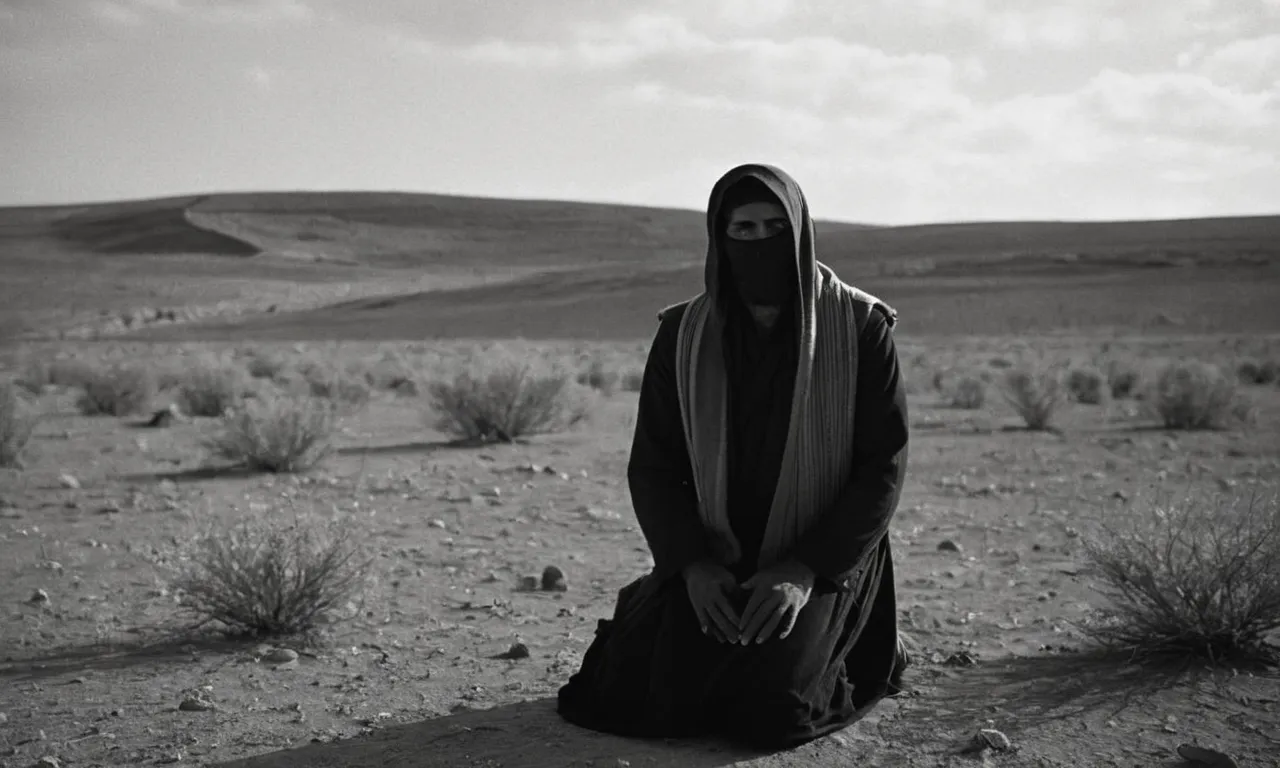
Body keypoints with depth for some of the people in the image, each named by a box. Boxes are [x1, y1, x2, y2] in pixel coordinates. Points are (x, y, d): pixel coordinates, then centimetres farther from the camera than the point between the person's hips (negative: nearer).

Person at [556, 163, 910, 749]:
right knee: (653, 703, -12)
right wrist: (692, 565, -16)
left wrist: (805, 571, -20)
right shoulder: (682, 337, -2)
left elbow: (884, 467, -9)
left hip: (821, 562, -2)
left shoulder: (861, 327, -8)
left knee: (766, 713, -20)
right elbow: (652, 465, 0)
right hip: (712, 562, 2)